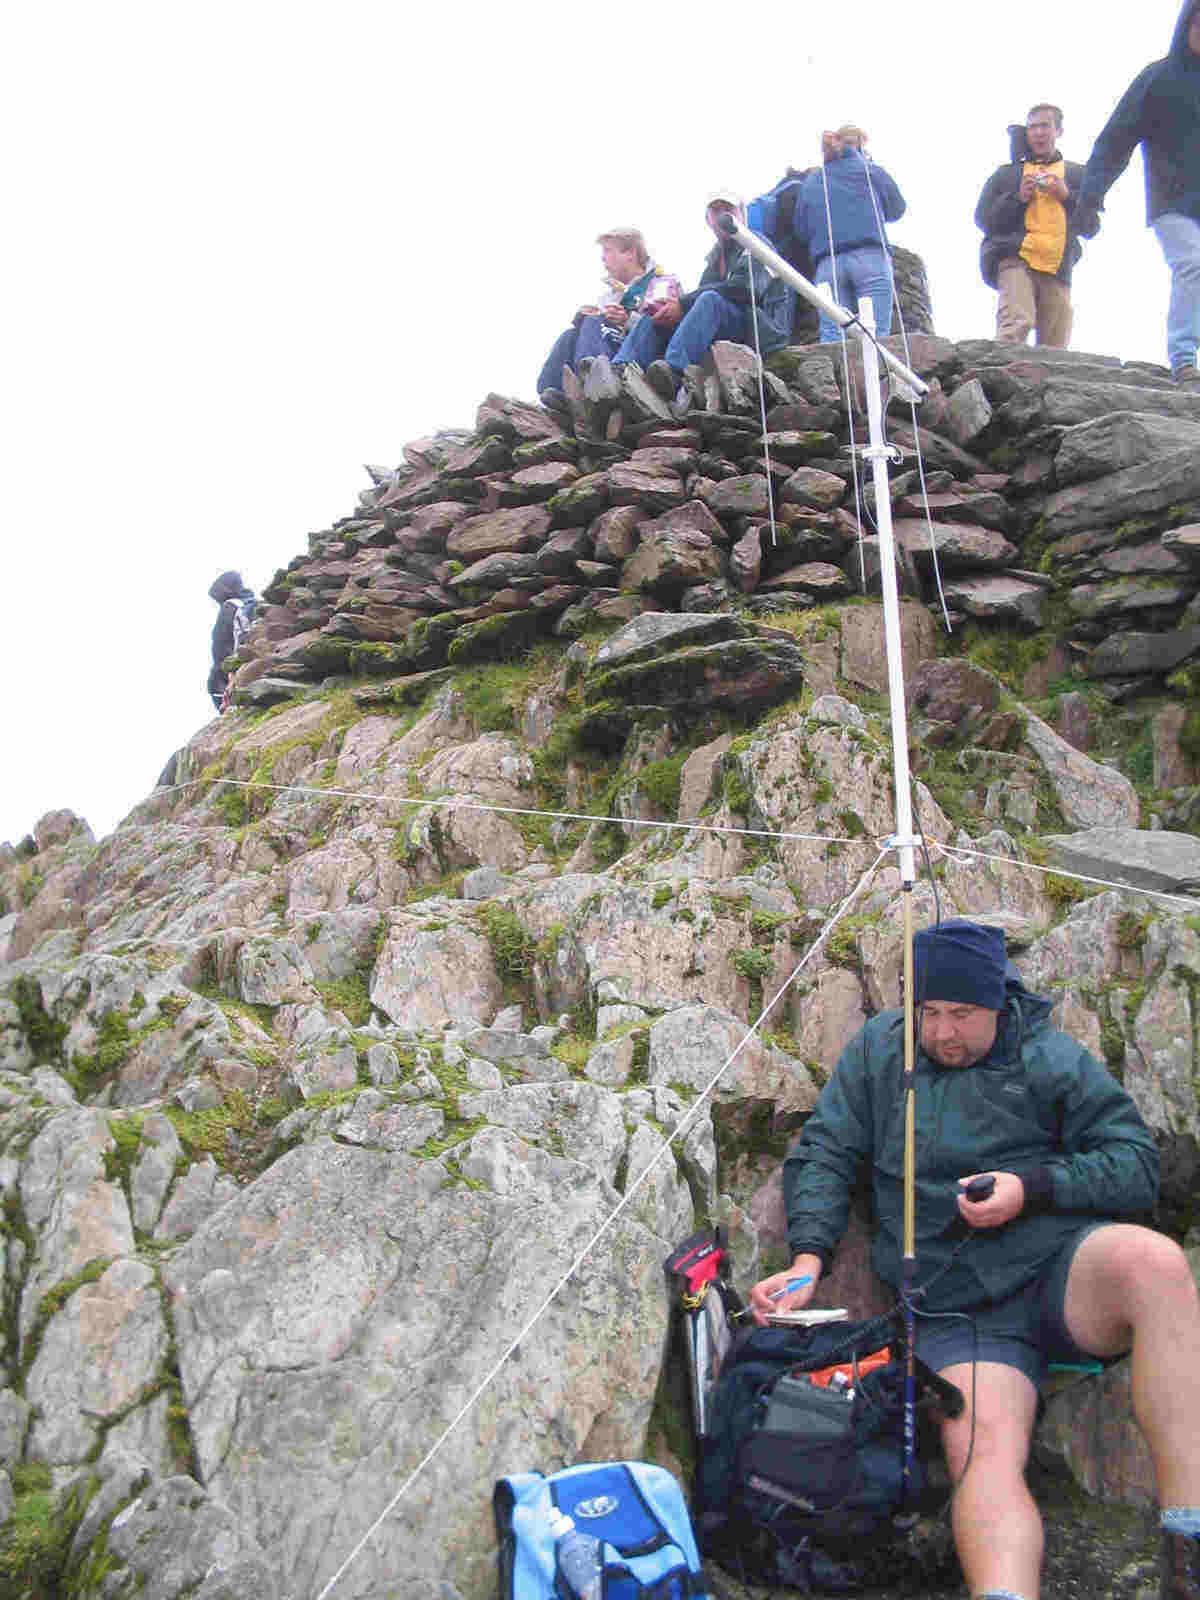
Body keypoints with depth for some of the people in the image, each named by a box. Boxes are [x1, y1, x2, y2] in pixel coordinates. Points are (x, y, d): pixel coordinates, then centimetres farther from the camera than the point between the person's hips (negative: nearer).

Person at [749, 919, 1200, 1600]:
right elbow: (824, 1154, 12)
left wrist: (1032, 1188, -12)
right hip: (958, 1308, 1)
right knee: (985, 1455, -27)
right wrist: (810, 1256, -4)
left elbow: (1136, 1162, 4)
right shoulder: (878, 1049, 14)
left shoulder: (1049, 1055, 8)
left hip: (1062, 1269, -1)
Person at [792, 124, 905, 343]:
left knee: (831, 334, -7)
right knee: (876, 332, -10)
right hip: (870, 258, -2)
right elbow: (896, 210, 24)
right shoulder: (871, 172, 13)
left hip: (827, 264, 2)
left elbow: (801, 229, 16)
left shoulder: (810, 181, 19)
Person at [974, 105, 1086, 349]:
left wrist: (1067, 197, 2)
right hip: (1016, 260, -2)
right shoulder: (1007, 173, 22)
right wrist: (1018, 198, 0)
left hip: (1058, 267, 2)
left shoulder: (1076, 174, 25)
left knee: (1055, 347, -8)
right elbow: (982, 219, 14)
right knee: (1015, 325, -29)